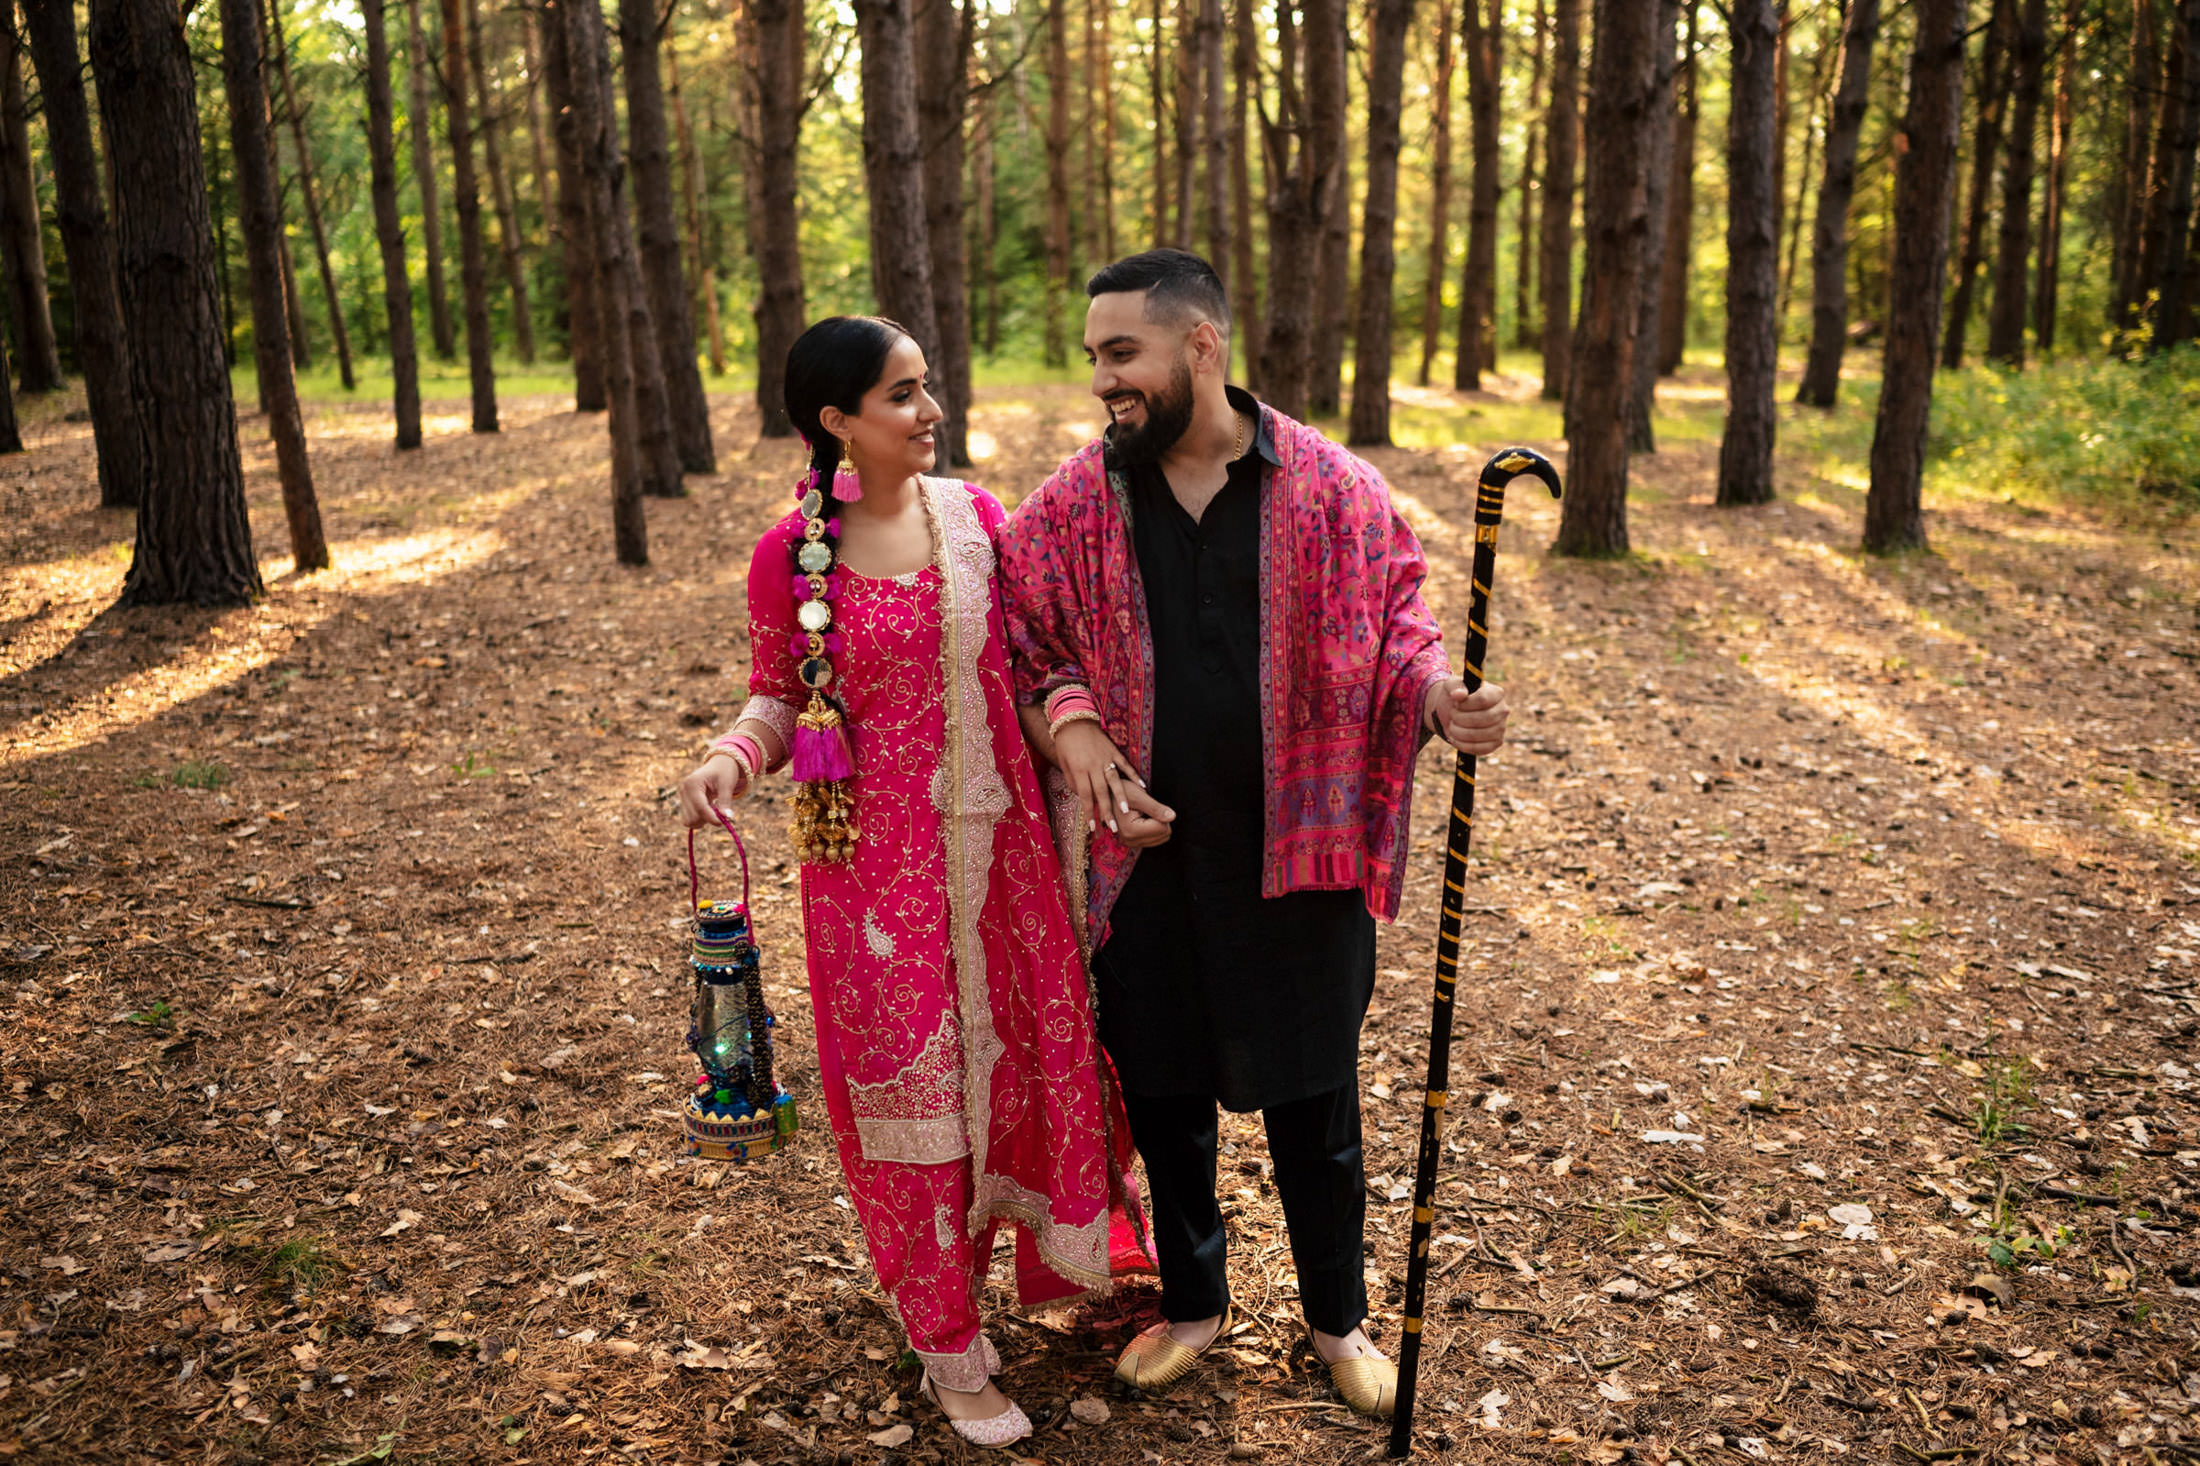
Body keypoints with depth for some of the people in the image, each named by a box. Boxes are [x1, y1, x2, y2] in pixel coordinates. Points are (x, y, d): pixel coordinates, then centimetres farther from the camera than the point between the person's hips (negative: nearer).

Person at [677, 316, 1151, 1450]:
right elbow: (779, 698, 0)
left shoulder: (972, 514, 0)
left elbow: (1022, 654, 7)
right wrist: (732, 756, -20)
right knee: (910, 1078, 7)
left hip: (997, 839, 3)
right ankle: (947, 1344, 26)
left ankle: (1067, 1257, 43)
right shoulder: (789, 556, -9)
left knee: (1034, 1043, 15)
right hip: (877, 855, -3)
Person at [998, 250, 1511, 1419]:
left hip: (1297, 852, -1)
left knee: (1313, 1100, 11)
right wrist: (1069, 723, -13)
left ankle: (1338, 1318, 37)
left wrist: (1442, 700, -18)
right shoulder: (1076, 503, -1)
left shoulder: (1333, 489, -5)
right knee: (1161, 1094, 16)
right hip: (1148, 853, 2)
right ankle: (1192, 1304, 41)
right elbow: (1026, 644, 6)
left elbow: (1393, 626, 2)